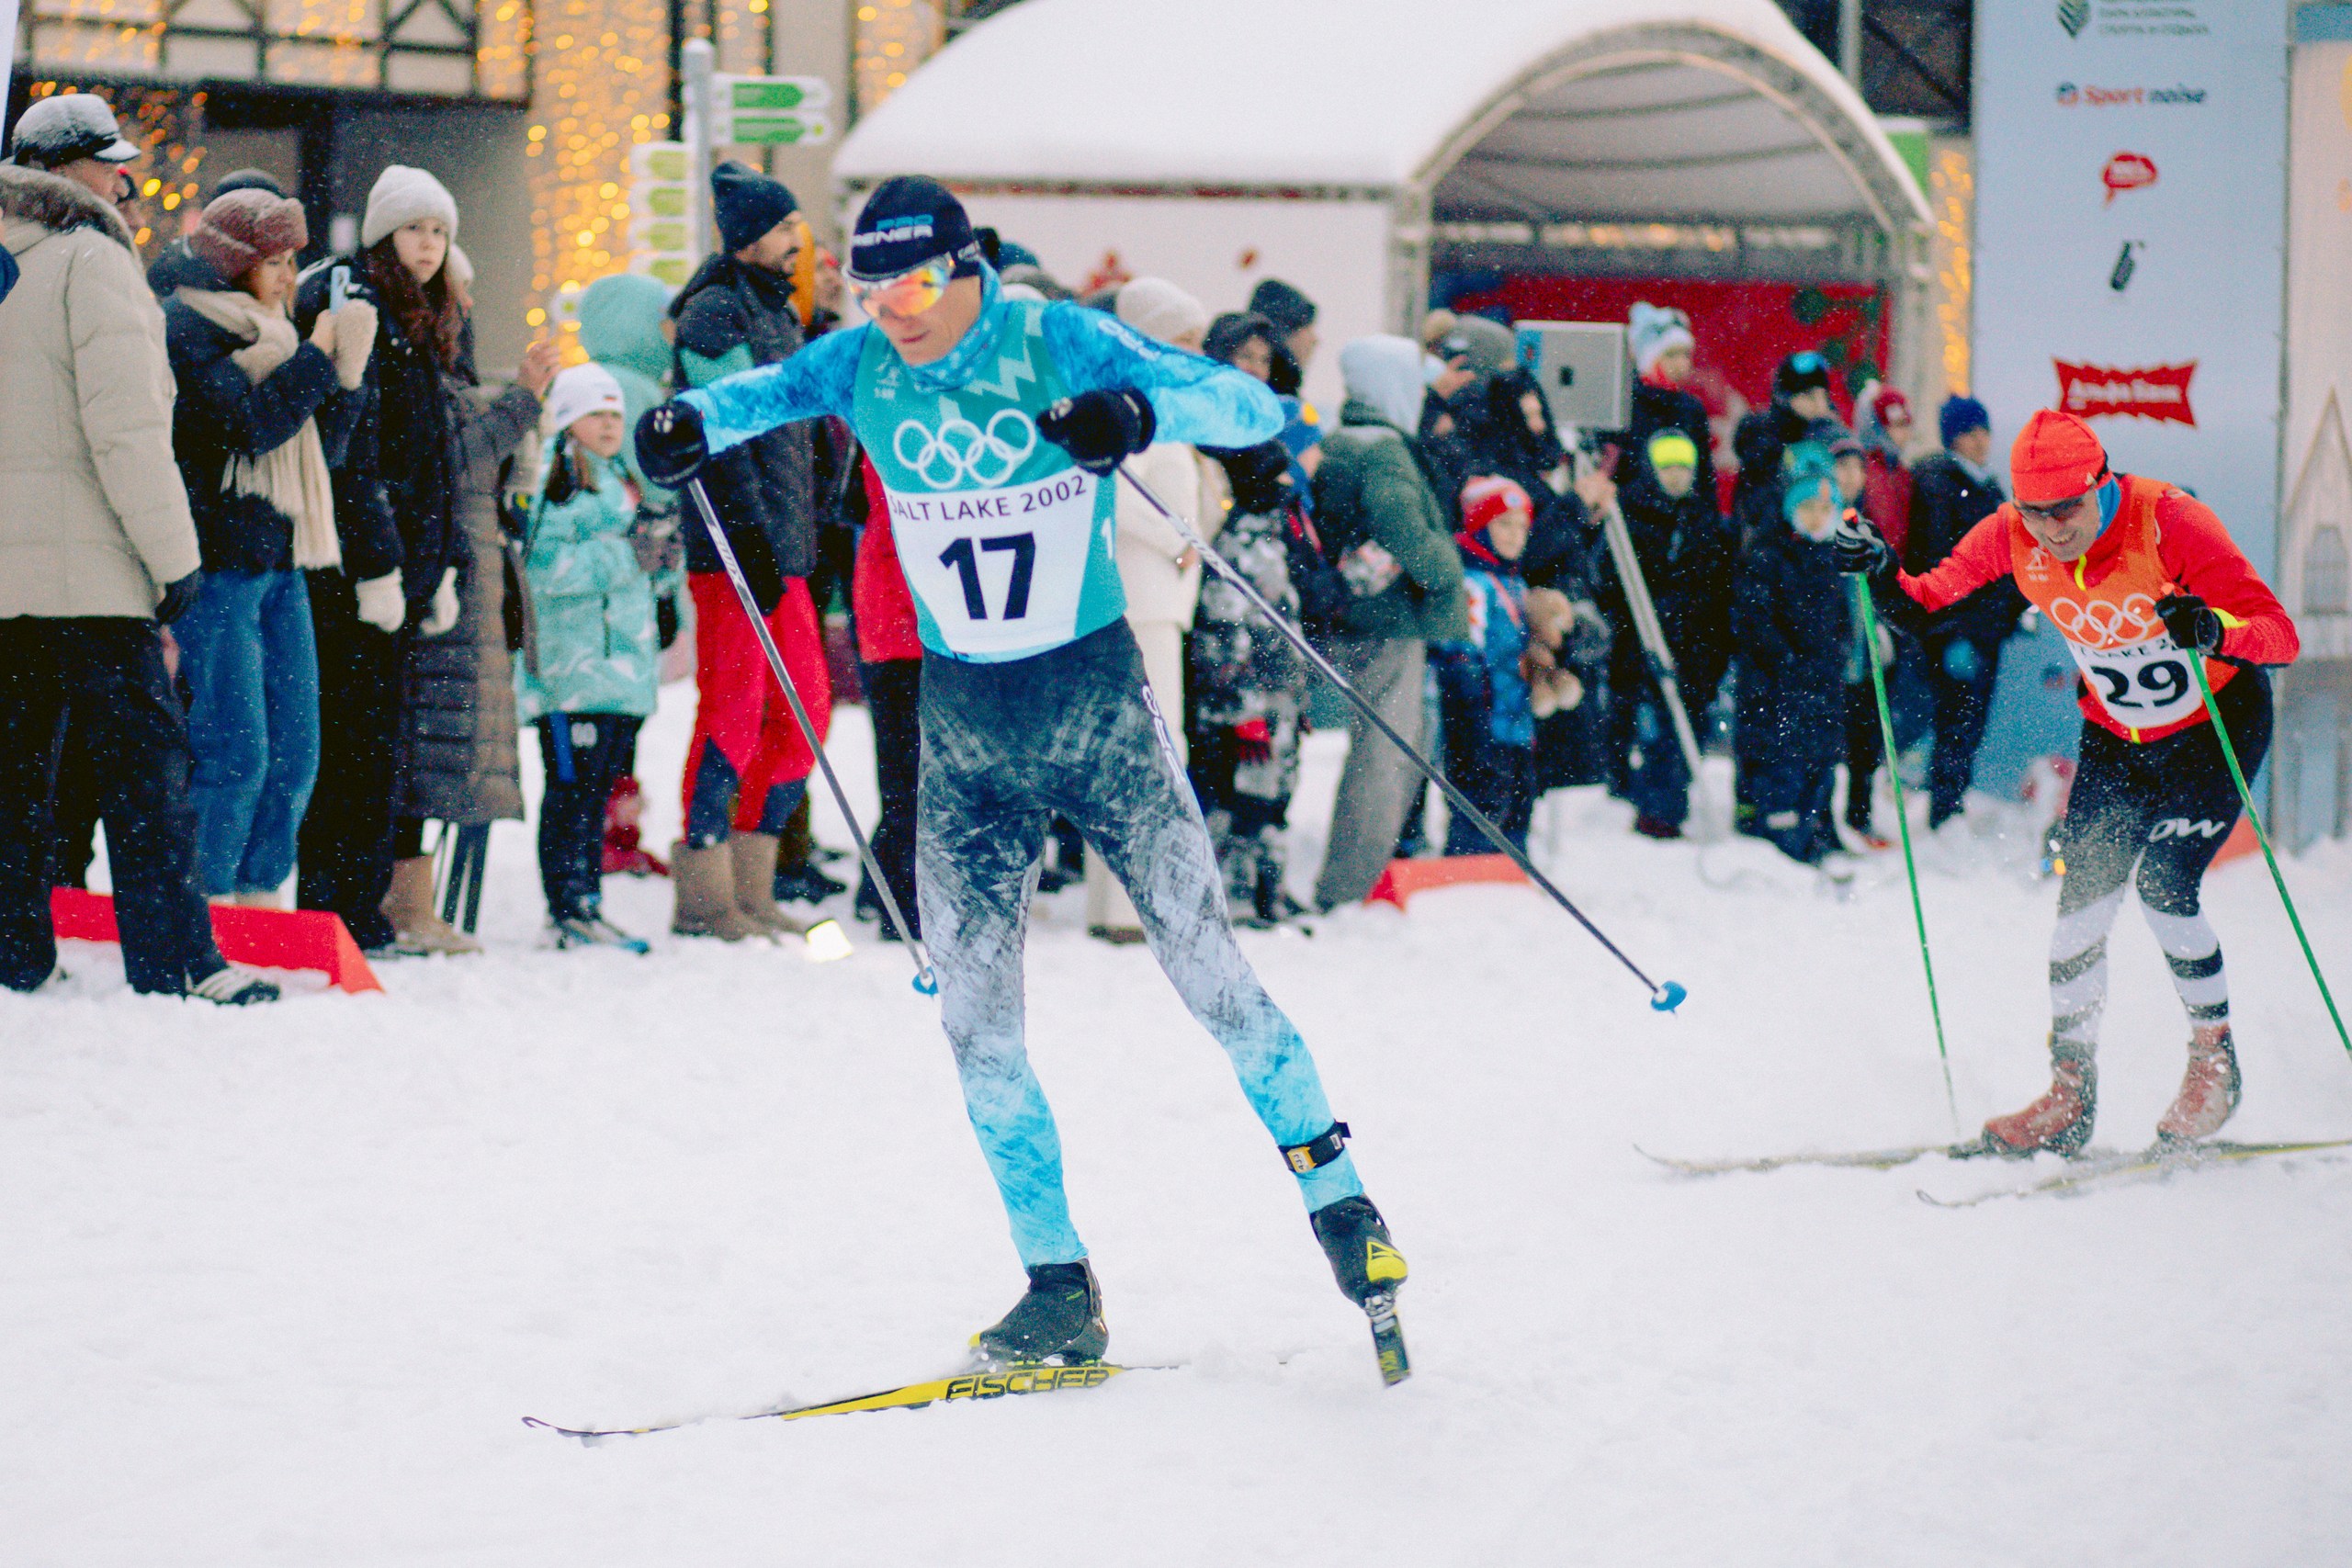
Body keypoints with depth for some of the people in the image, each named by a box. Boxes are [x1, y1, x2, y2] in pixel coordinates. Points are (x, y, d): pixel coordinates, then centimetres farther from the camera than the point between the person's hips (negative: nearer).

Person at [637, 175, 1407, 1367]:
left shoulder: (1061, 346, -14)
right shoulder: (861, 368, -3)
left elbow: (1253, 407, -18)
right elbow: (763, 392, 13)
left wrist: (1139, 412, -38)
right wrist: (692, 422, -11)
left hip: (1098, 701, -3)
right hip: (964, 731, 3)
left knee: (1211, 971, -2)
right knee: (975, 1018, -1)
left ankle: (1338, 1201, 15)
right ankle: (1060, 1290, 6)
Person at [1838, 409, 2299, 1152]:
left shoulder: (2170, 521, -30)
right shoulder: (2011, 536, -17)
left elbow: (2281, 636, -32)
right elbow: (1930, 604, -4)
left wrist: (2215, 632, -53)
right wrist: (1885, 576, -26)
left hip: (2218, 722, -4)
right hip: (2116, 737, 4)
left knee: (2164, 888, -16)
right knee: (2083, 894, -8)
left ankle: (2214, 1061, 6)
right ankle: (2070, 1095, 2)